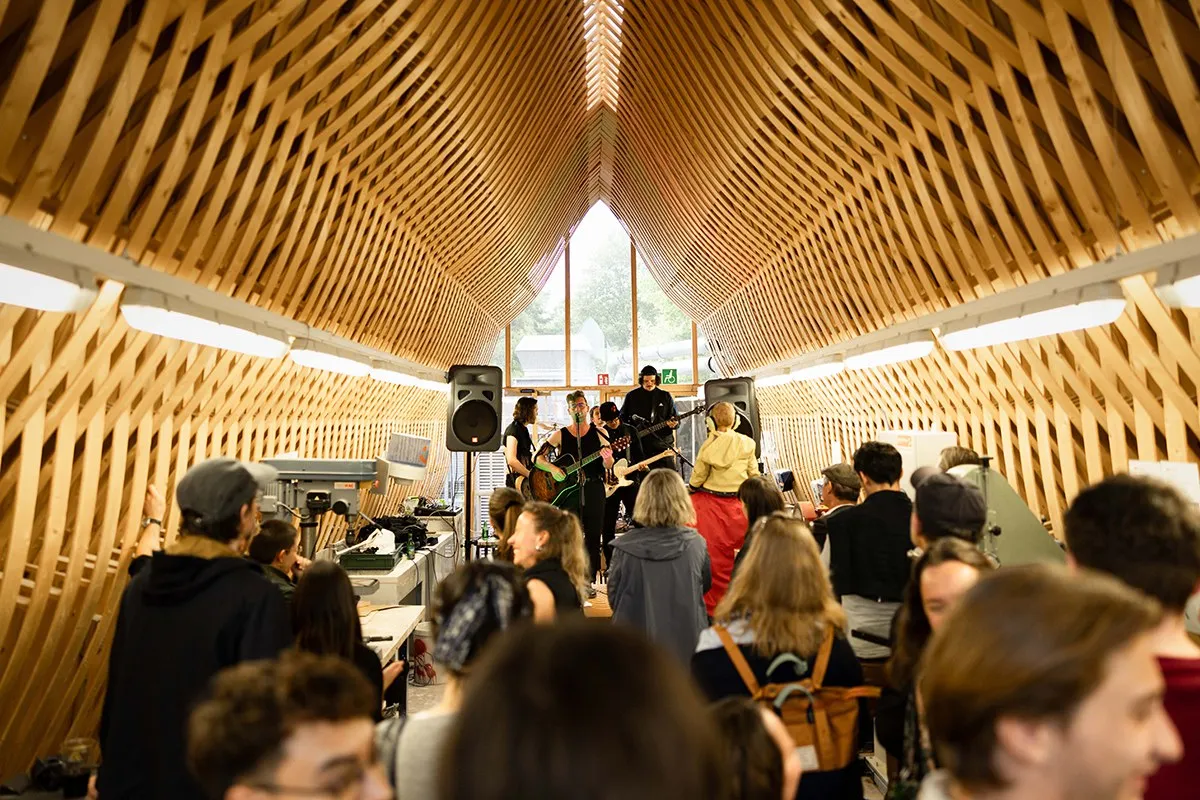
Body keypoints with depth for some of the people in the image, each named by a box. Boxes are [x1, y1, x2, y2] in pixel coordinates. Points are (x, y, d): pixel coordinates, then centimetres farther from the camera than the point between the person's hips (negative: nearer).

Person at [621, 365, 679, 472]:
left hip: (663, 445, 0)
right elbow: (622, 418, 13)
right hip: (640, 447, 0)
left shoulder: (665, 396, 9)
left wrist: (673, 423, -13)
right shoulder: (631, 396, 7)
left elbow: (676, 419, 10)